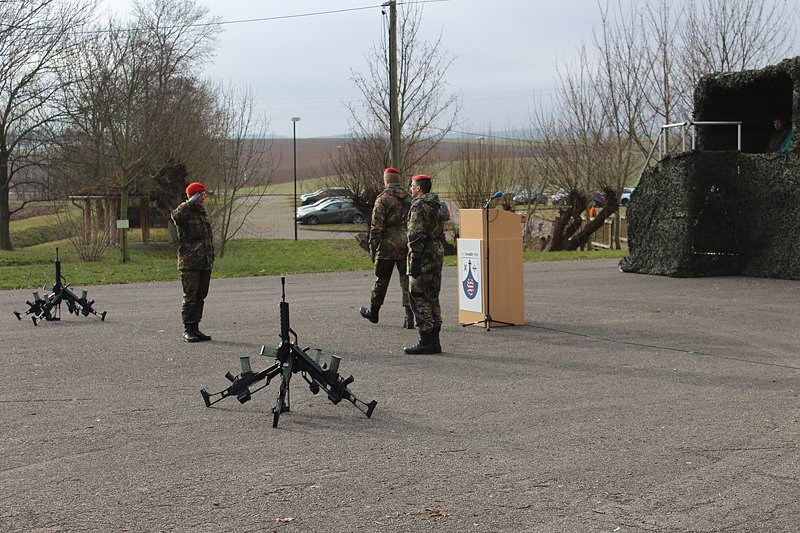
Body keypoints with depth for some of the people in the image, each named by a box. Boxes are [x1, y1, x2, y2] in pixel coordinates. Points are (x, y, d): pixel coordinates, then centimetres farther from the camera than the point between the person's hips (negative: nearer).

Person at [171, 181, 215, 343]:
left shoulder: (203, 211, 18)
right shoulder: (184, 211, -6)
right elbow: (176, 216, -33)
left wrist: (211, 257, 24)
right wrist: (190, 203, -25)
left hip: (205, 263, 8)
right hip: (189, 263, -8)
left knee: (200, 296, 11)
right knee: (190, 297, -7)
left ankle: (195, 328, 19)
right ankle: (187, 329, -2)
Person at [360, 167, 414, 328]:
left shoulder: (383, 199, -9)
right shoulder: (409, 198, 8)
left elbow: (376, 226, -12)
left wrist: (373, 247, -8)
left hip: (387, 246, -4)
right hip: (407, 247, 4)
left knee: (381, 280, 11)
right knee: (407, 281, 3)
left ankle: (373, 312, 26)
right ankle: (409, 317, -5)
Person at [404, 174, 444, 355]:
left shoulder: (419, 206, -13)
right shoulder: (437, 206, 16)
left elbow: (416, 234, -20)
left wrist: (415, 258, -19)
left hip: (424, 258, -9)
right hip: (438, 254, 9)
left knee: (419, 299, -5)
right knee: (432, 298, 13)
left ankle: (426, 342, -7)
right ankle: (434, 341, 15)